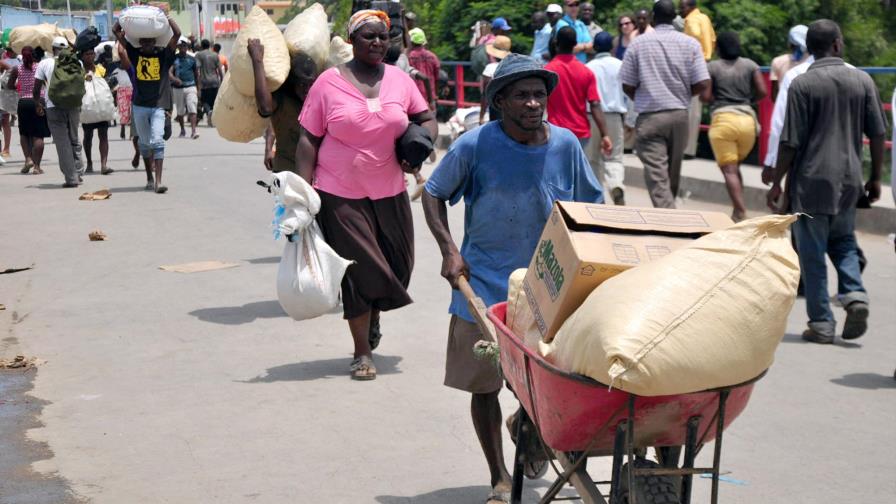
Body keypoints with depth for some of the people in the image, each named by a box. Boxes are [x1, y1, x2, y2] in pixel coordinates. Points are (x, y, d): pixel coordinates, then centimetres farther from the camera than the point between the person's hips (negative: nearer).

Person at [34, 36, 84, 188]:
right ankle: (77, 173, 16)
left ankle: (71, 178, -4)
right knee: (74, 140, 18)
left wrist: (38, 104, 16)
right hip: (74, 106, 3)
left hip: (54, 107, -3)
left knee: (63, 143, -1)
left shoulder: (44, 64, 0)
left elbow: (37, 88, 0)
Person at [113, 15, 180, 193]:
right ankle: (149, 177, 27)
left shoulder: (164, 55, -2)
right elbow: (116, 30, 6)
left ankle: (158, 182, -18)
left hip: (157, 106, -3)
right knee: (144, 143, 13)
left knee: (157, 141, -13)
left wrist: (166, 16, -4)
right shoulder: (134, 53, 4)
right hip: (139, 106, 3)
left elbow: (177, 33, -11)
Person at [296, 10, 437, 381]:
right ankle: (362, 353, 8)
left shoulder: (400, 80, 4)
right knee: (358, 271, -3)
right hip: (341, 196, -4)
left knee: (396, 266, 10)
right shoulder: (329, 83, -4)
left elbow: (427, 120, 15)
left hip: (390, 193, 4)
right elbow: (308, 140, -3)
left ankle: (373, 320, 41)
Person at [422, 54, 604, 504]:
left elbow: (591, 206, 10)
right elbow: (434, 193, 1)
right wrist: (448, 250, -10)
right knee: (483, 384, 4)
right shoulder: (475, 145, -11)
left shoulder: (565, 144, -4)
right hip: (484, 287, -2)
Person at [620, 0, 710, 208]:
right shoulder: (690, 43, -2)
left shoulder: (638, 43, -4)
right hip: (680, 115, 3)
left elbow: (627, 85, -3)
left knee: (657, 175, -6)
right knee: (673, 173, 18)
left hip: (649, 117, -3)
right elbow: (702, 84, -5)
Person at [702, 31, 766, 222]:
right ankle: (738, 211, 14)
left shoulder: (712, 67, 0)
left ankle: (741, 212, -15)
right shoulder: (750, 65, 7)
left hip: (723, 119, -4)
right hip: (748, 119, 4)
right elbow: (763, 92, 1)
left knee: (729, 170, -2)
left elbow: (705, 96, -7)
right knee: (735, 167, 19)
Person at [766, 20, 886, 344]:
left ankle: (821, 323, 7)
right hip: (849, 178, 4)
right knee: (843, 241, 22)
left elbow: (791, 141, -10)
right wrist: (875, 177, 15)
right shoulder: (862, 80, 2)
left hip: (812, 180, -4)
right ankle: (854, 295, 0)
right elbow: (877, 134, 4)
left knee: (812, 253, 5)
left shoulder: (802, 84, -8)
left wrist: (777, 182, 0)